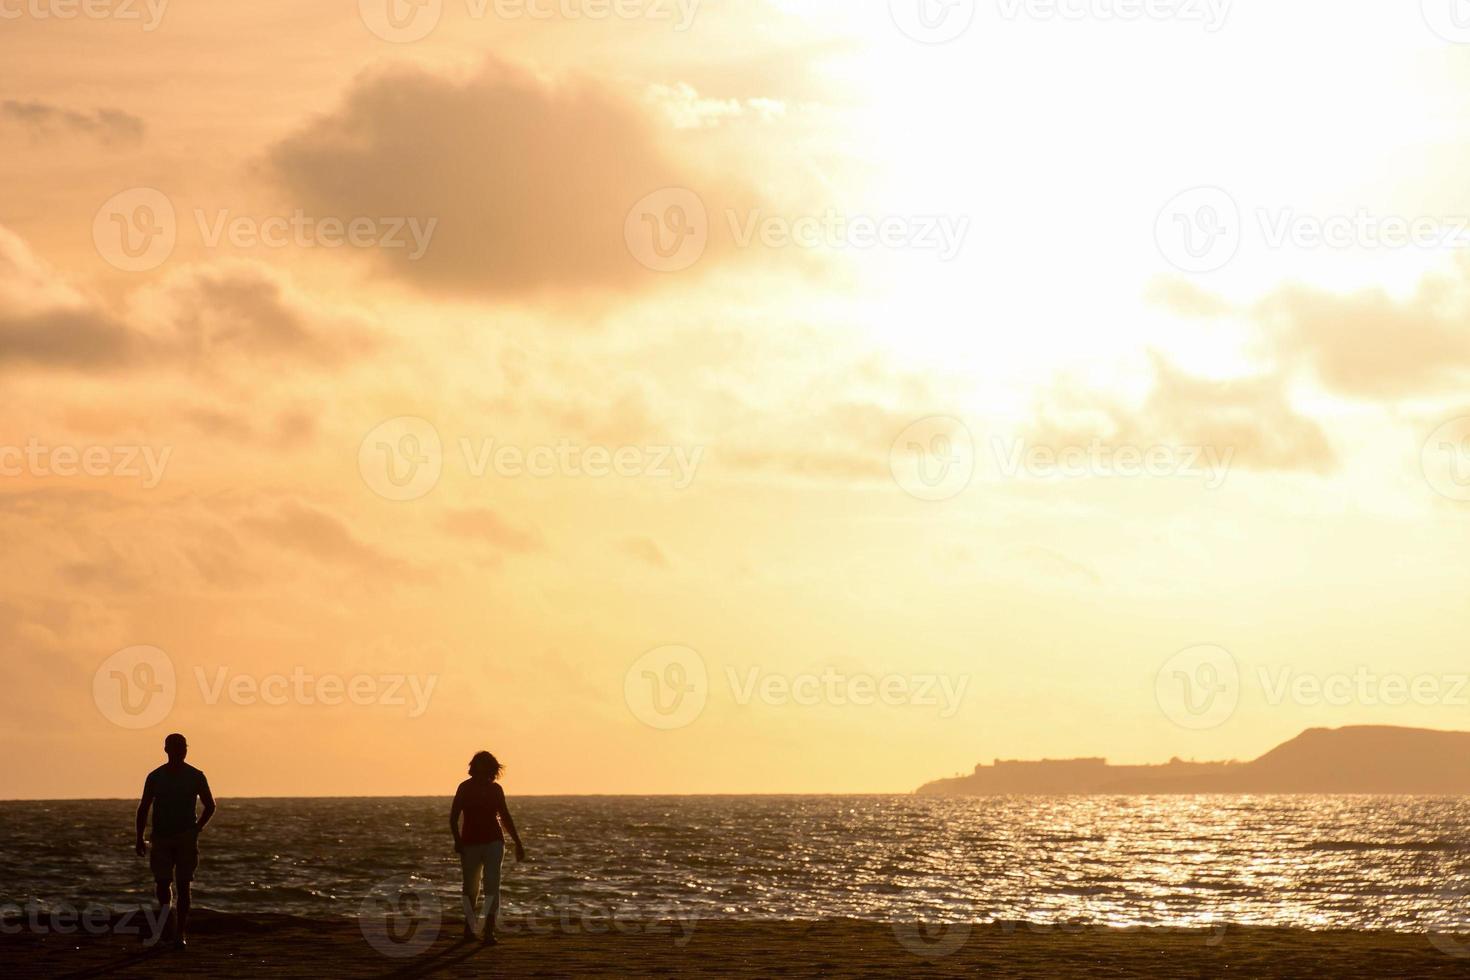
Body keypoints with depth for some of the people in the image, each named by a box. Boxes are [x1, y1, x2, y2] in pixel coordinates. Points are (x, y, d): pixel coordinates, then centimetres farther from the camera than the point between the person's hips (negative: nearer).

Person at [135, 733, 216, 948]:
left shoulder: (196, 777, 1)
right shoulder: (155, 777, 3)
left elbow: (210, 806, 10)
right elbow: (144, 808, 9)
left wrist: (196, 829, -1)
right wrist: (140, 839, 4)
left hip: (186, 839, -1)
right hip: (161, 838, 1)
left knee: (183, 886, -4)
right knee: (162, 884, -1)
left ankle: (180, 933, -2)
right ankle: (163, 925, 18)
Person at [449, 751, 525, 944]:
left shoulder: (495, 789, 5)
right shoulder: (465, 788, -4)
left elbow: (505, 818, 14)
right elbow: (453, 818, -6)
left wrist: (518, 843, 14)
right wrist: (457, 841, -20)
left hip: (493, 843, 1)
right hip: (470, 843, -1)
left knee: (492, 886, -13)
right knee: (471, 888, 10)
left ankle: (489, 931, -19)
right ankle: (469, 926, 31)